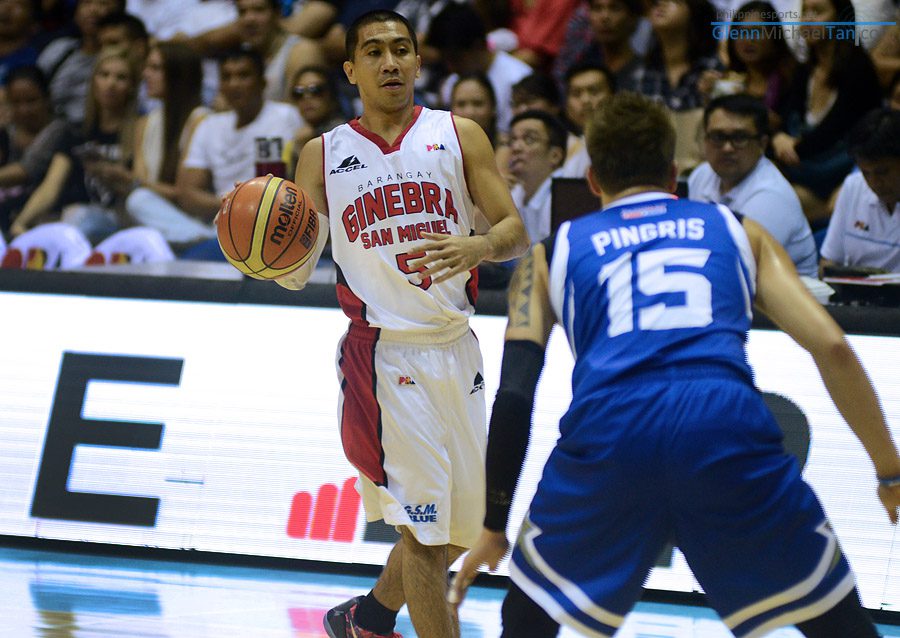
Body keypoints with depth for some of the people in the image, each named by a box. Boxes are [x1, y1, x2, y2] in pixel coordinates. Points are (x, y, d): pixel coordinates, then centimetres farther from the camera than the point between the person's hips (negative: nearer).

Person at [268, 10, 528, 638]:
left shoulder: (459, 135, 6)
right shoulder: (324, 154, 5)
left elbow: (516, 232, 0)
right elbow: (296, 274, 7)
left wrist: (475, 247, -22)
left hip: (455, 350, 3)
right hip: (384, 352, -3)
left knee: (461, 528, 14)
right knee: (425, 527, -12)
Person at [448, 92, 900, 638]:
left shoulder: (551, 255, 27)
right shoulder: (736, 230, 28)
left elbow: (513, 397, 16)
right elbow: (832, 347, 16)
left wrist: (495, 525, 23)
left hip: (606, 429, 0)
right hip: (728, 421, 0)